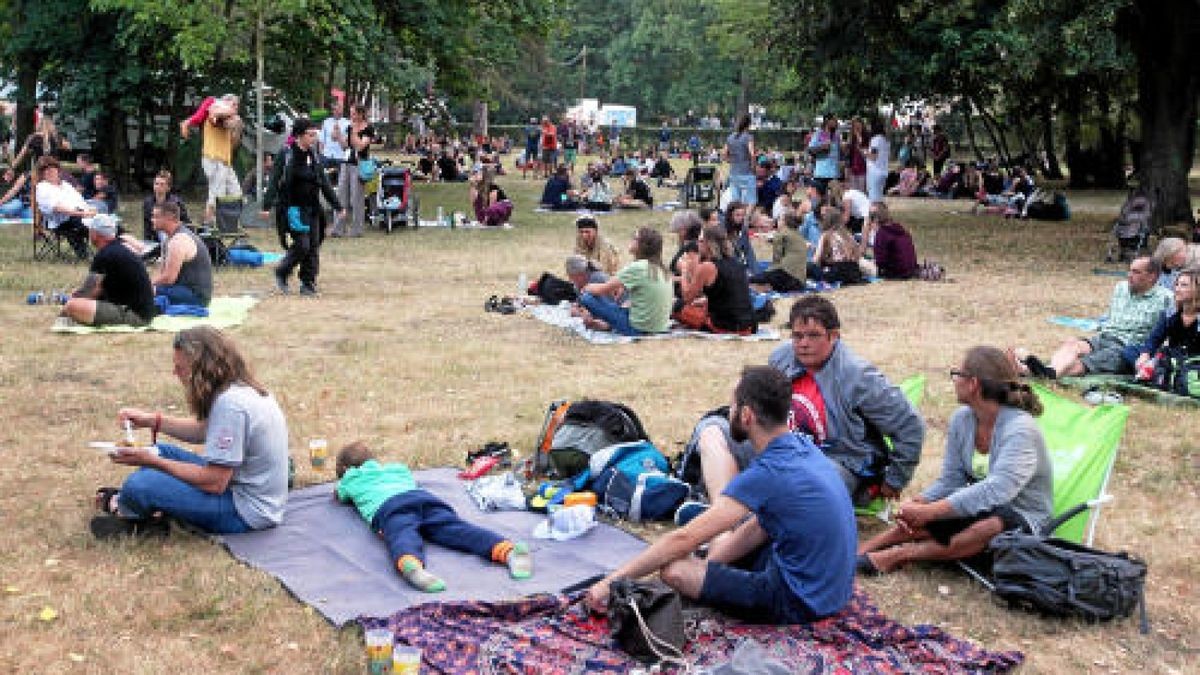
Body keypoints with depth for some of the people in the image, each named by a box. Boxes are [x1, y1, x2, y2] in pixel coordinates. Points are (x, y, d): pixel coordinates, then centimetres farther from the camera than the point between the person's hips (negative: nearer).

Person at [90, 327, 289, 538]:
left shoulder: (230, 403, -25)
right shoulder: (241, 386, 4)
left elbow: (215, 483, -23)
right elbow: (206, 430, 19)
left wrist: (152, 461, -16)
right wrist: (154, 420, 9)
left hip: (246, 512, -10)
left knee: (138, 485, -17)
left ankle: (126, 513, 13)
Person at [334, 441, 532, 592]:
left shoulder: (351, 479, 36)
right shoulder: (397, 468, 45)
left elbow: (338, 495, 56)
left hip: (387, 507, -3)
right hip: (424, 497, 3)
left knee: (403, 536, -34)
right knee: (458, 529, -20)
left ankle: (411, 566, -70)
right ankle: (508, 550, -49)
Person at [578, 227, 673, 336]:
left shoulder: (637, 267, -16)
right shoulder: (662, 270, 6)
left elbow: (602, 289, -9)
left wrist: (587, 288, 10)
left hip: (638, 329, -8)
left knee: (586, 297, -7)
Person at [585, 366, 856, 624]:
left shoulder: (767, 474, -25)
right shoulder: (802, 446, 1)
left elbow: (683, 539, -22)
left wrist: (611, 581, -15)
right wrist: (702, 566, 8)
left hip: (800, 605, -9)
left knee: (673, 569, -13)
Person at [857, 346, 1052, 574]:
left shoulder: (1020, 429, -23)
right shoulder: (962, 419, 1)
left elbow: (995, 491, -35)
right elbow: (950, 480, 3)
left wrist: (928, 512, -37)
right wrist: (916, 504, -18)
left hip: (1025, 520, -6)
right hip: (979, 509, 6)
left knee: (994, 526, -39)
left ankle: (902, 555, -31)